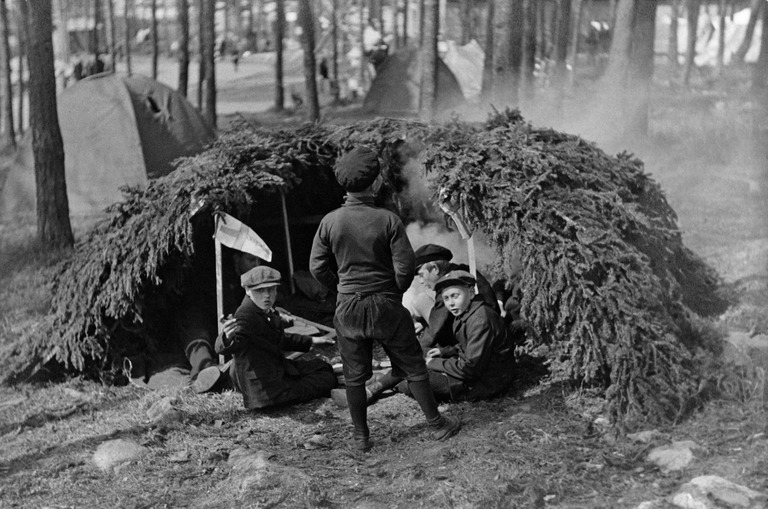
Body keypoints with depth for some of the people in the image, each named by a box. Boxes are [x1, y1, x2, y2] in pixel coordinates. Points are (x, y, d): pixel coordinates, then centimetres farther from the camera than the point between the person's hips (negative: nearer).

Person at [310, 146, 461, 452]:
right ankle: (437, 424, 22)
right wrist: (395, 292, 7)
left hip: (347, 308, 2)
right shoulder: (387, 220, -14)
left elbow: (317, 268, -2)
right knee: (412, 367, 12)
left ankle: (361, 437, 22)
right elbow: (405, 265, -12)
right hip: (386, 306, -2)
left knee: (354, 375, 13)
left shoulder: (330, 222, -6)